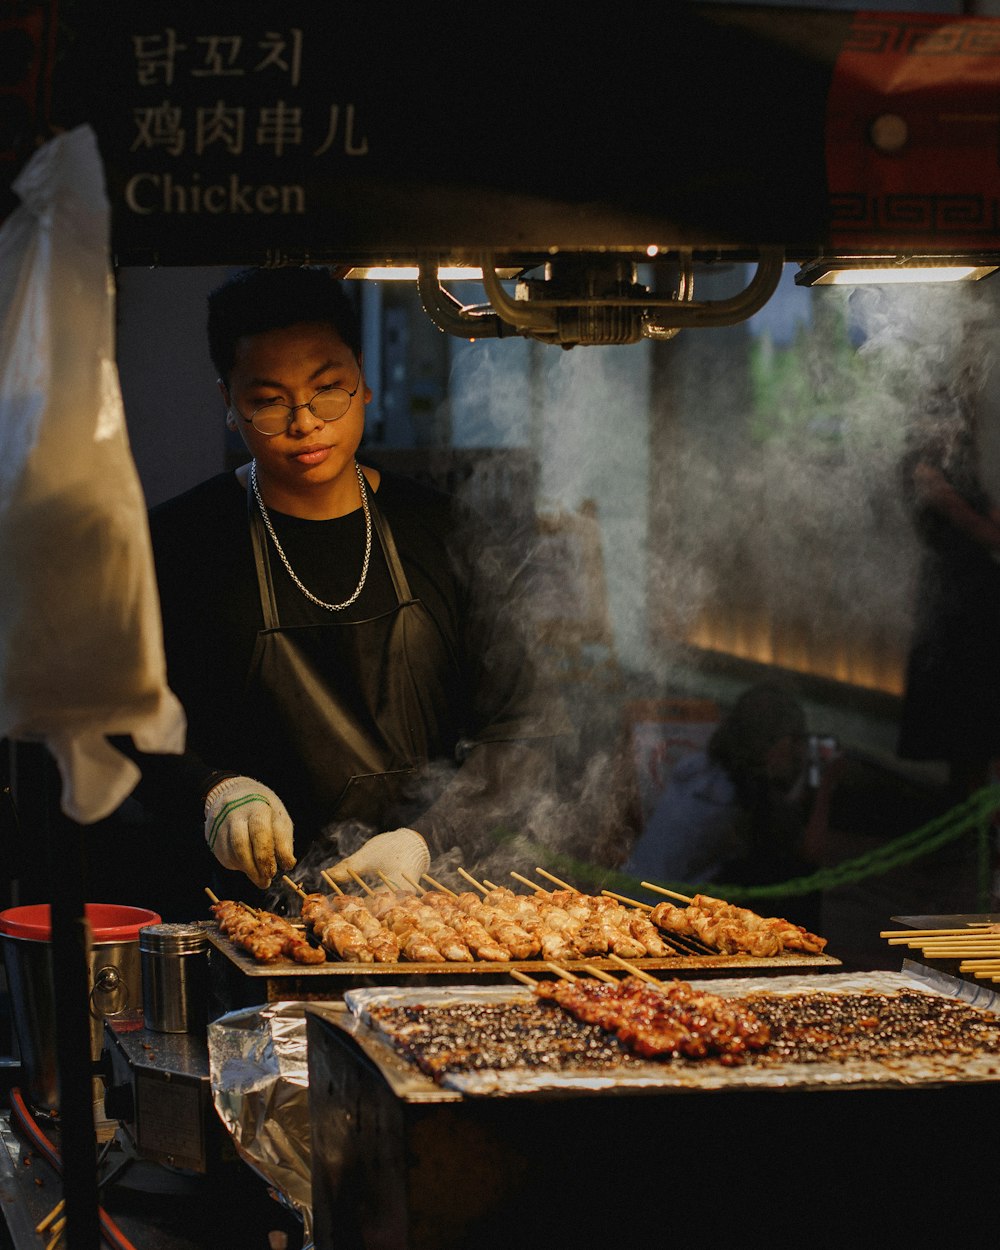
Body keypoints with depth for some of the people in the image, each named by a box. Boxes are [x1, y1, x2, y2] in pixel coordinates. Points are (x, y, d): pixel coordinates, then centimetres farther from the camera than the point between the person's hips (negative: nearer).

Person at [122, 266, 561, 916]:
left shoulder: (439, 532, 8)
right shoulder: (175, 542, 3)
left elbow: (520, 730, 7)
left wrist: (425, 840, -9)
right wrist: (213, 789, -13)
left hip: (427, 907, 1)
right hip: (249, 910, -1)